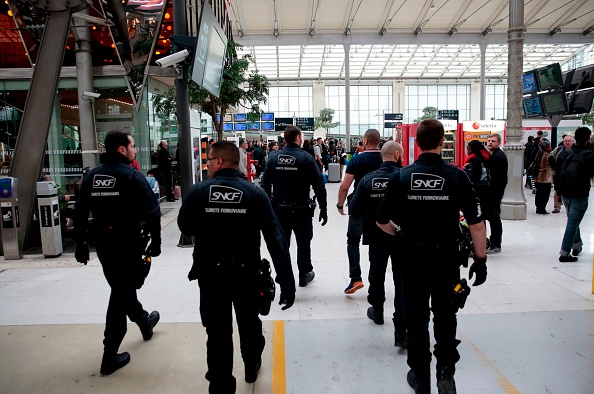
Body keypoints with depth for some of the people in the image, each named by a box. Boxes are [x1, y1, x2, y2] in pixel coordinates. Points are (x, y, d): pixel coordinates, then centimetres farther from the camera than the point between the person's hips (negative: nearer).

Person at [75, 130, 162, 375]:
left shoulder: (91, 176, 4)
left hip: (103, 244, 7)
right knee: (121, 294, 3)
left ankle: (144, 322, 47)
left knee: (122, 288, 25)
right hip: (128, 244, -6)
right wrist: (156, 242, -11)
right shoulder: (132, 176, -14)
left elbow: (80, 213, 6)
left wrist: (80, 245, 14)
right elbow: (152, 212, -21)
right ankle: (110, 357, 9)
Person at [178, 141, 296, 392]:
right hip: (246, 273, 2)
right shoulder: (256, 193, -11)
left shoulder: (197, 191, -11)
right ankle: (252, 367, 49)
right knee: (249, 324, 25)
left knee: (218, 333, 12)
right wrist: (287, 283, -12)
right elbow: (276, 240, -15)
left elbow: (185, 228, 5)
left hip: (210, 274, -1)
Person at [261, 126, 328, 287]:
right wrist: (323, 209, -5)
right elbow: (319, 186, -13)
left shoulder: (274, 158, 0)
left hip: (279, 209, 3)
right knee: (303, 243, 15)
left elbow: (265, 185, 1)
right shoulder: (306, 158, -11)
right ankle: (304, 275, 28)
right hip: (301, 210, -3)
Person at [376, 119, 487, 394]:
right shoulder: (457, 176, -8)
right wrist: (480, 260, 2)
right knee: (445, 316, 22)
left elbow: (381, 221, -2)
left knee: (417, 318, 15)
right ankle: (446, 371, 17)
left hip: (412, 257, 0)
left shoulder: (401, 176, -6)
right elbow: (476, 223, -8)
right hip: (446, 257, 0)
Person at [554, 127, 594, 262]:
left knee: (573, 220, 24)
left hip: (565, 195, 5)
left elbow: (557, 174, 7)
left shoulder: (564, 154, 2)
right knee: (573, 223, -2)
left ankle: (577, 246, 36)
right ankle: (564, 253, -2)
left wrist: (558, 192, 15)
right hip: (580, 195, -5)